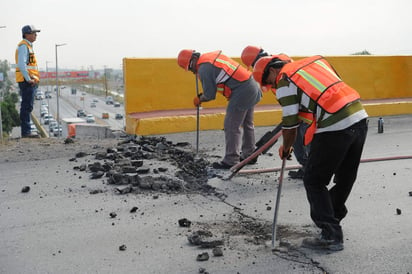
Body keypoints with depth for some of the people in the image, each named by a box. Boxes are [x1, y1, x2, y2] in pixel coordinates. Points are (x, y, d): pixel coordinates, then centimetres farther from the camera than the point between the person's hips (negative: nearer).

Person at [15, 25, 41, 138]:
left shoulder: (28, 46, 21)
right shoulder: (23, 46, -10)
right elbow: (21, 64, -21)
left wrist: (34, 79, 18)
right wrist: (29, 79, -20)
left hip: (30, 81, 10)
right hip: (26, 81, -10)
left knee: (27, 107, 10)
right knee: (27, 107, -10)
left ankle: (26, 132, 14)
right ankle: (25, 132, -9)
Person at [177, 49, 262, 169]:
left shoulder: (203, 68, -13)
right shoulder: (213, 56, 15)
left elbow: (210, 95, -8)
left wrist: (199, 99, 11)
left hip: (241, 91, -10)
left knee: (231, 126, -3)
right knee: (247, 123, 21)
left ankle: (231, 161, 2)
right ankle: (249, 155, 34)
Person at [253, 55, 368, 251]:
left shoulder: (284, 81, -1)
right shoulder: (315, 60, 20)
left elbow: (290, 124, 0)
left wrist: (286, 148, 18)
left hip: (334, 128, -8)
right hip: (360, 118, 8)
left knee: (314, 182, 6)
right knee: (345, 179, 20)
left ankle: (331, 236, 6)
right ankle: (331, 219, 41)